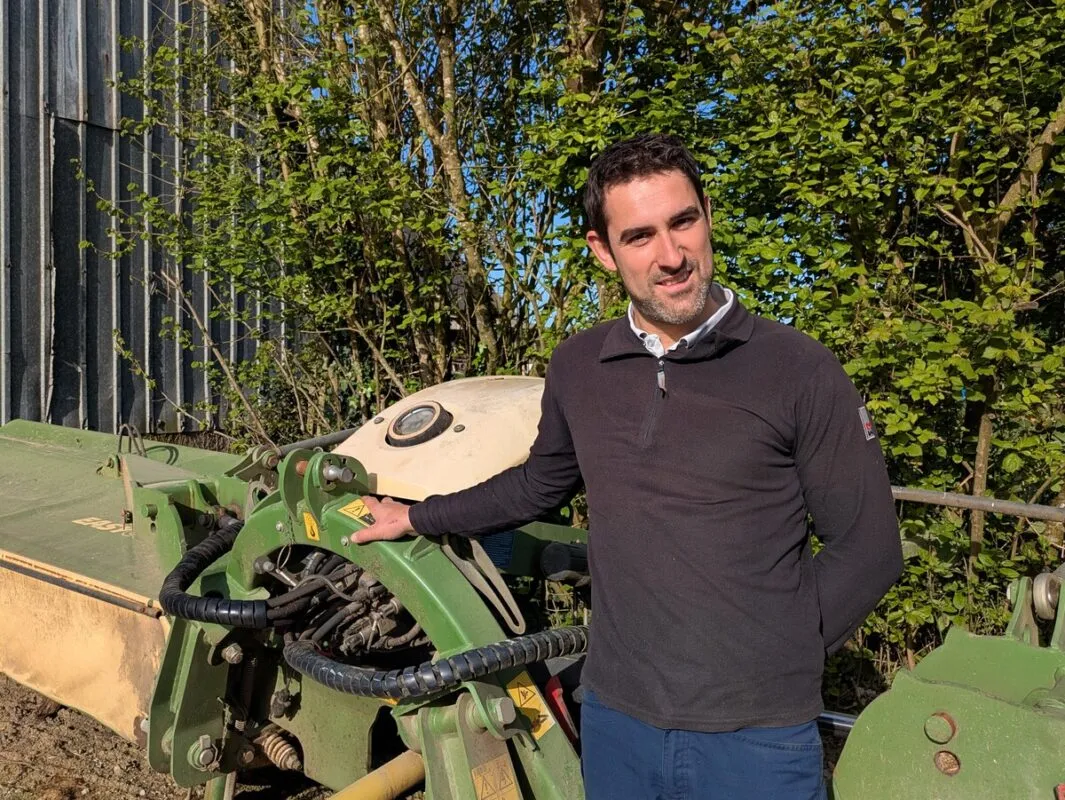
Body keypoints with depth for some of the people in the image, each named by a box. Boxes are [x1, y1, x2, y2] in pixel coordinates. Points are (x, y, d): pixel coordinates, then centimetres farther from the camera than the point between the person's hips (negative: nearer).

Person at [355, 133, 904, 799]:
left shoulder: (799, 371, -11)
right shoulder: (577, 369, 0)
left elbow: (869, 549, -5)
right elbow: (538, 486, 16)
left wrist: (777, 654, -7)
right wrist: (418, 517, 21)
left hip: (756, 735, -3)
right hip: (614, 719, 4)